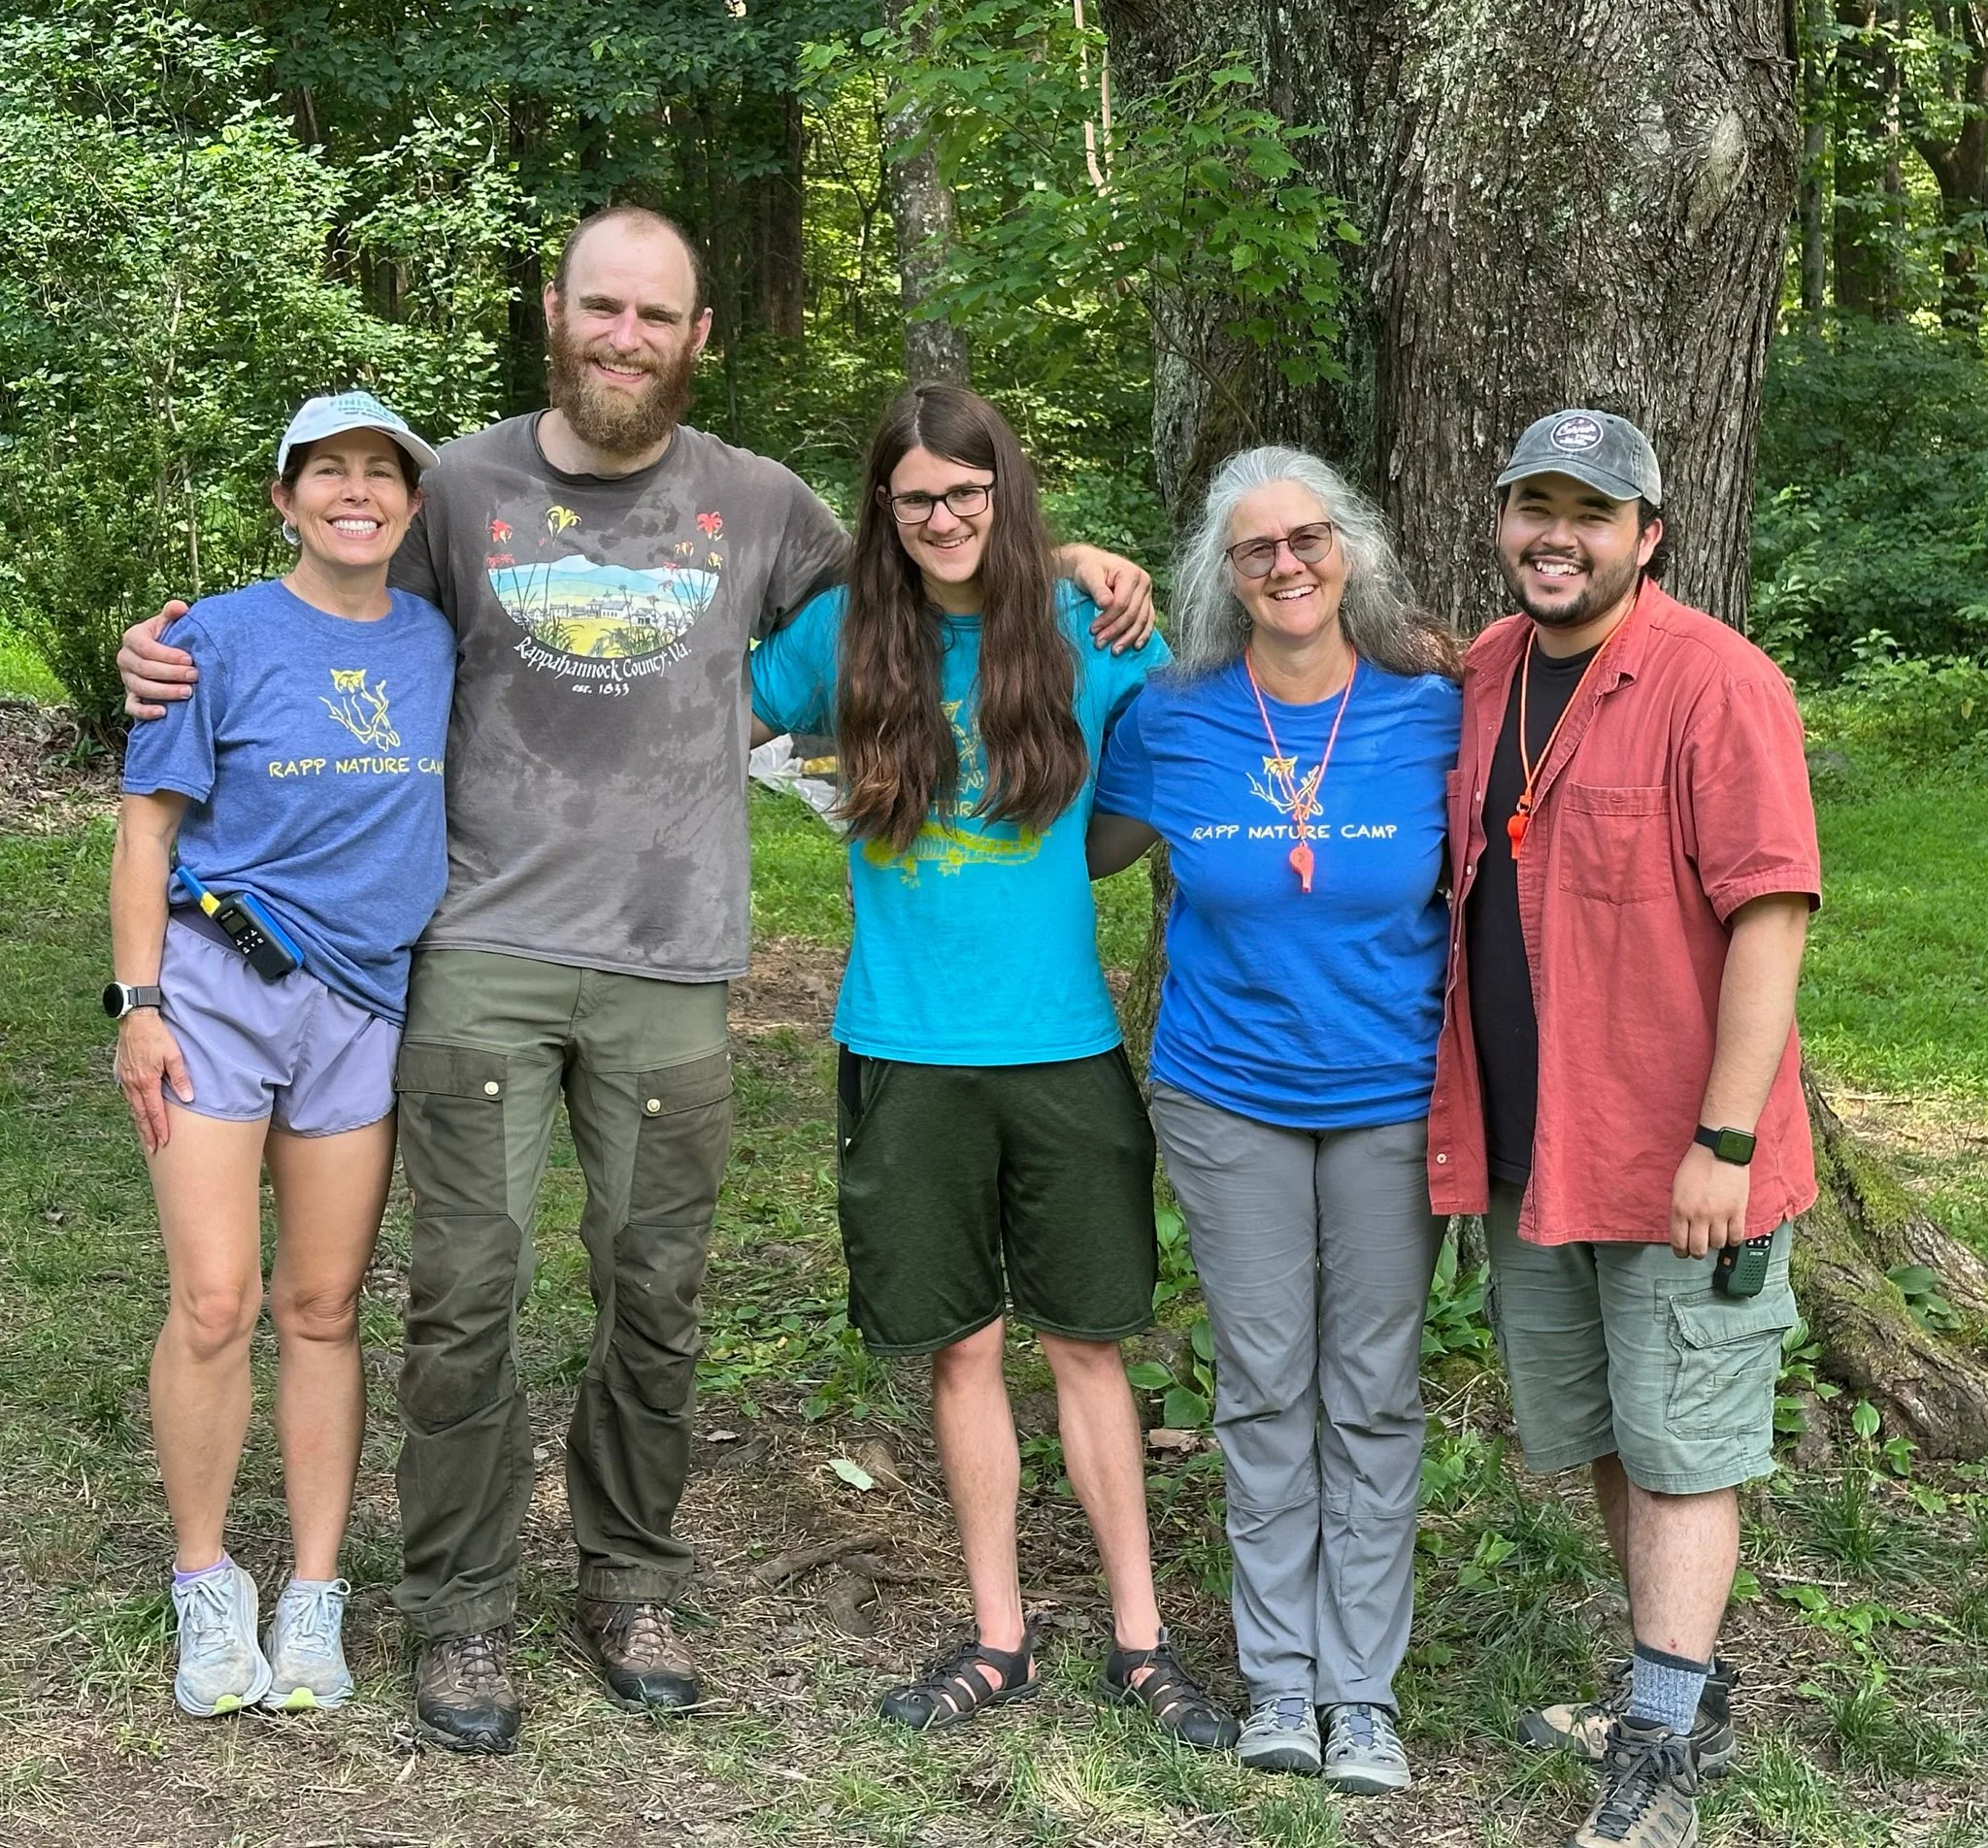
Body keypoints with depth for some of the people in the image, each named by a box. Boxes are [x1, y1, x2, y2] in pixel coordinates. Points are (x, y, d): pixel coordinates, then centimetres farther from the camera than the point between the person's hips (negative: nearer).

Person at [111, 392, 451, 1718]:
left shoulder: (440, 646, 8)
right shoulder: (223, 638, -2)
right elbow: (150, 825, -2)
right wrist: (139, 1003, -8)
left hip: (365, 1005, 3)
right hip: (216, 989, -3)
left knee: (324, 1311, 7)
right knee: (216, 1303, -6)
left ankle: (315, 1598, 17)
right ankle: (206, 1585, 13)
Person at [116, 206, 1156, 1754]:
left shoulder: (758, 503, 6)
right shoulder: (465, 486, 5)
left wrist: (1065, 565, 7)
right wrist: (186, 662, 1)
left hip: (670, 971, 1)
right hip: (484, 956, -1)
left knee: (656, 1299, 9)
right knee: (467, 1292, 0)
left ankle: (630, 1586, 27)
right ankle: (464, 1614, 16)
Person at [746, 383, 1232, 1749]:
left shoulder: (1086, 629, -1)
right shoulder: (845, 635, 1)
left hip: (1064, 1043, -1)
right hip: (910, 1052, 1)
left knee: (1087, 1338, 7)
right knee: (964, 1345, 8)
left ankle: (1141, 1640, 18)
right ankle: (999, 1641, 22)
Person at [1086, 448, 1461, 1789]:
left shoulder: (1430, 713, -6)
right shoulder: (1174, 721, -3)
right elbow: (1091, 852, 10)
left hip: (1392, 1098, -1)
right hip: (1228, 1097, 1)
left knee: (1374, 1395, 7)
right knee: (1264, 1389, 10)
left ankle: (1365, 1690, 18)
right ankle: (1279, 1675, 22)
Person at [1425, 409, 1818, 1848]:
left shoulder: (1718, 685, -16)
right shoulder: (1488, 674, 7)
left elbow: (1772, 913, -20)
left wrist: (1724, 1140, -23)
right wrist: (1456, 1104, 15)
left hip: (1676, 1156, -7)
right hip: (1528, 1144, 8)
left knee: (1679, 1449, 3)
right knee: (1599, 1434, 19)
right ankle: (1682, 1689, 36)